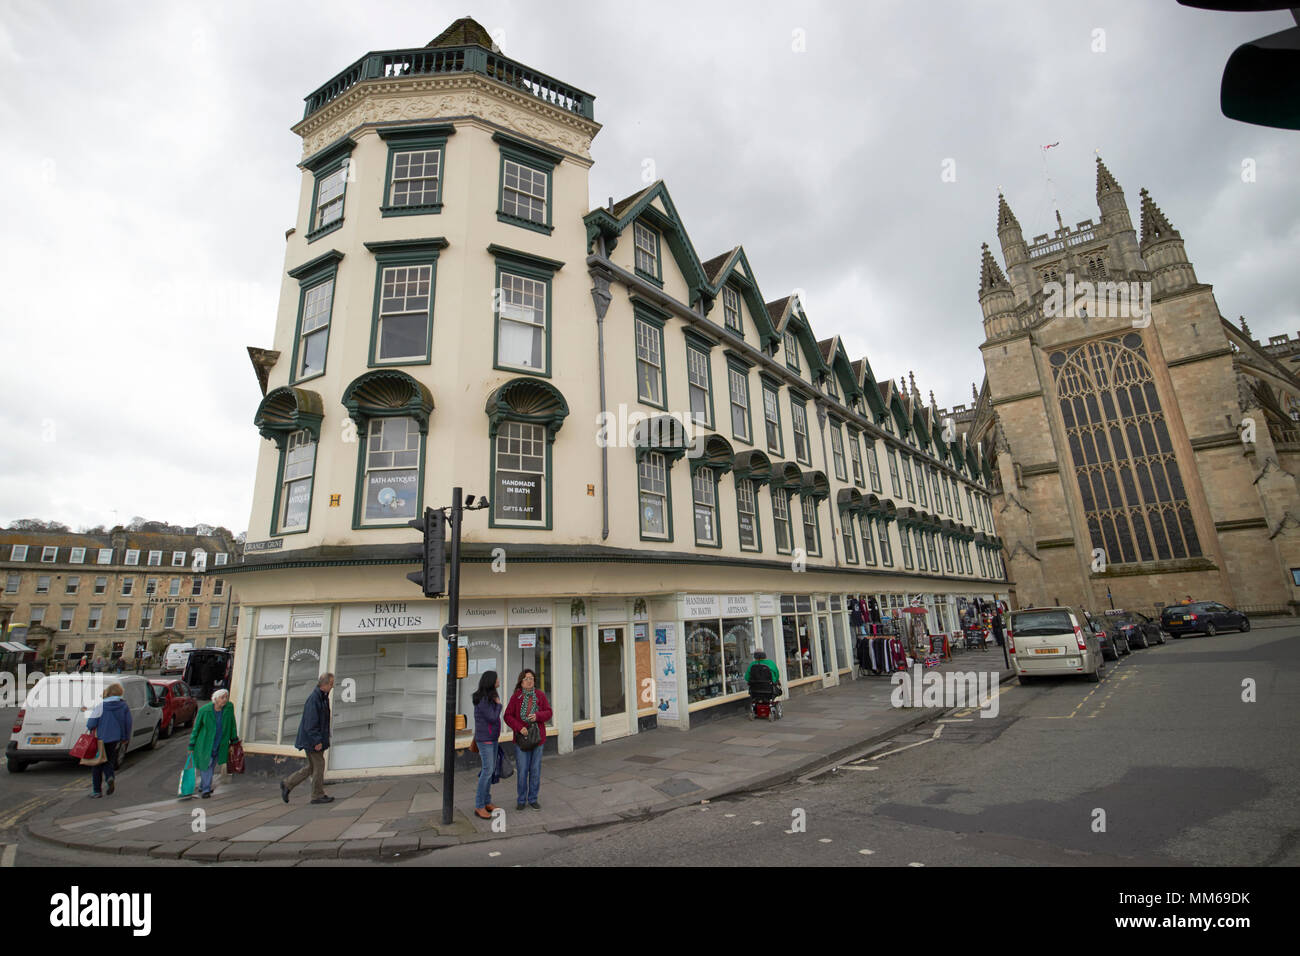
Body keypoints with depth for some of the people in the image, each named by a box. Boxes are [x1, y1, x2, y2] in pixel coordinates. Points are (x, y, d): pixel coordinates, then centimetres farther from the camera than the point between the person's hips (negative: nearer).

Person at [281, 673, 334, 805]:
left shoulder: (323, 697, 11)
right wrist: (317, 741, -22)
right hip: (312, 739, -10)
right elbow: (311, 722, -23)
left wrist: (323, 739, 18)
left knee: (312, 767, 15)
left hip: (318, 738, 10)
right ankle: (318, 795, 8)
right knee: (318, 766, -2)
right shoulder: (313, 698, -20)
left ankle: (287, 784, 26)